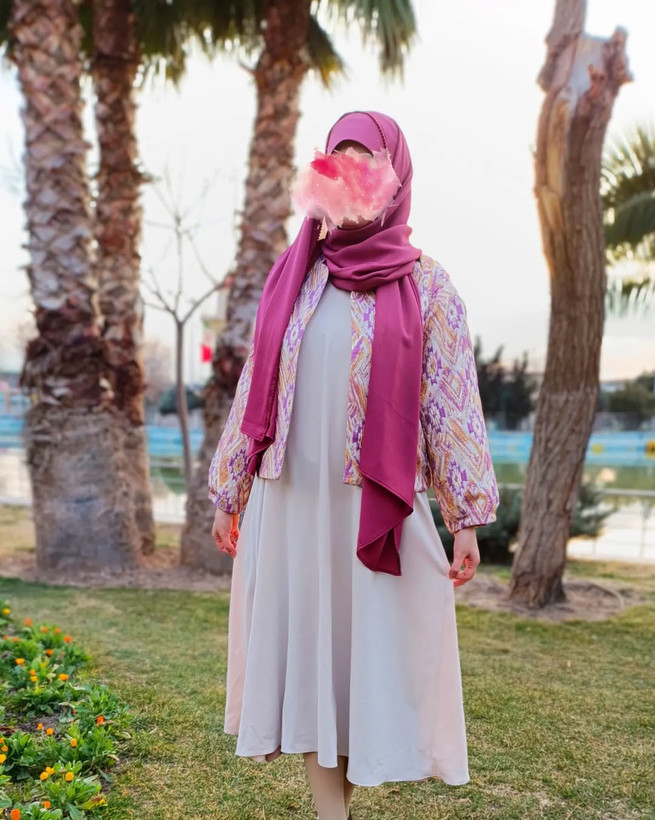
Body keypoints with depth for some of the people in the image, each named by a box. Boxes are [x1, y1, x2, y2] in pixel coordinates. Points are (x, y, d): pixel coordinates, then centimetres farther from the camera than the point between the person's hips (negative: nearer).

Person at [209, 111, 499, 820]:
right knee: (308, 655, 8)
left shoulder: (427, 287, 2)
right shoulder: (292, 279, 10)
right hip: (291, 503, 3)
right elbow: (254, 391, 12)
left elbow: (452, 405, -1)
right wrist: (228, 495, 13)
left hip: (378, 509, -2)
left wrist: (466, 516, -6)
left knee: (374, 653, 4)